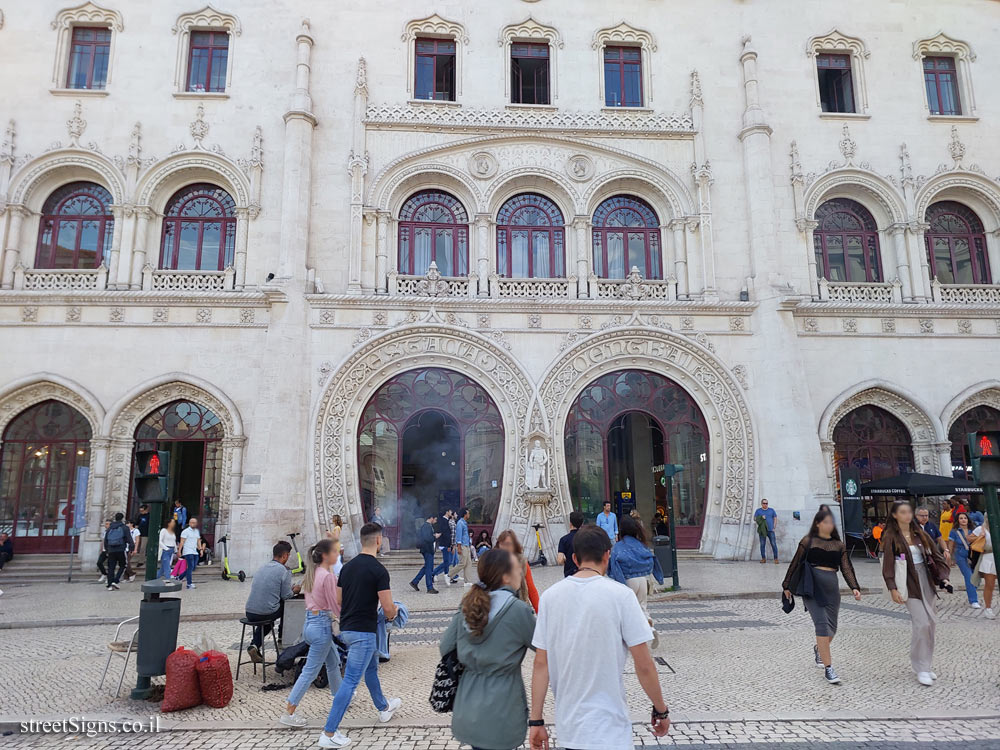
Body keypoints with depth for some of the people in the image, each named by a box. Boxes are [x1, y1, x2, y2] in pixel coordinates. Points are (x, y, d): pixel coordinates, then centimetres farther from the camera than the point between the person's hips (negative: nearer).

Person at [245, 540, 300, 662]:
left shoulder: (261, 567, 11)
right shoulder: (285, 570, -9)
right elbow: (286, 596, -8)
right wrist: (294, 591, 16)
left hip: (249, 614, 6)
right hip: (266, 613, -6)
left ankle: (254, 645, 15)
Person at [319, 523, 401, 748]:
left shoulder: (347, 566, 5)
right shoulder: (379, 570, -18)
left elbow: (338, 599, 12)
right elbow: (388, 607, -17)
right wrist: (392, 614, 5)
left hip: (346, 628, 9)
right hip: (363, 631, -9)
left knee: (371, 667, 26)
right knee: (351, 681, -2)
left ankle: (384, 708, 44)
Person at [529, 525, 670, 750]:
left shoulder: (550, 595, -3)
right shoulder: (620, 595, -14)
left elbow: (541, 664, -1)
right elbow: (644, 666, -11)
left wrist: (536, 721, 4)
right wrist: (661, 710, 3)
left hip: (567, 725, 4)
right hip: (608, 731, -4)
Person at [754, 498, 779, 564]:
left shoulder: (771, 510, 11)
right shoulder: (758, 511, 9)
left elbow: (775, 519, 12)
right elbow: (754, 519, 6)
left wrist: (774, 527, 2)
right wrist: (761, 518, -12)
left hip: (770, 530, 0)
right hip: (762, 530, 0)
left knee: (774, 544, -6)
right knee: (762, 545, 0)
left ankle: (776, 558, -1)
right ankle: (763, 558, 8)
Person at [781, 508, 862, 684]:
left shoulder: (839, 544, 12)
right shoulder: (808, 541, 1)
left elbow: (846, 568, 5)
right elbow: (795, 563, 5)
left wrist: (854, 587, -11)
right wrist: (787, 586, 7)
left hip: (831, 587, 4)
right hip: (812, 586, -4)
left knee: (832, 627, 11)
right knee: (822, 624, -14)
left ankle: (818, 649, 42)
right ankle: (828, 668, -9)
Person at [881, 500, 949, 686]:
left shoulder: (920, 534, 8)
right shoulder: (891, 537, -7)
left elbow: (936, 555, 11)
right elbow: (888, 564, -10)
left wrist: (943, 576, -2)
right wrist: (892, 589, -16)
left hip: (926, 580, 6)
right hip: (909, 584, -6)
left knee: (930, 623, 7)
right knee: (922, 623, -11)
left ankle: (925, 665, 21)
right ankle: (921, 668, 0)